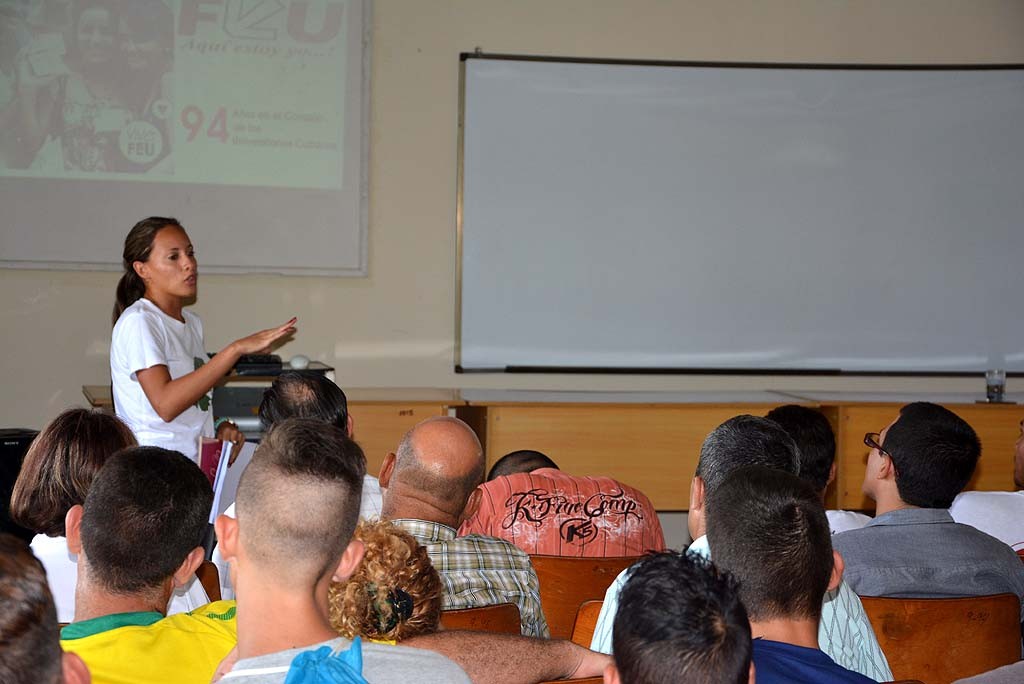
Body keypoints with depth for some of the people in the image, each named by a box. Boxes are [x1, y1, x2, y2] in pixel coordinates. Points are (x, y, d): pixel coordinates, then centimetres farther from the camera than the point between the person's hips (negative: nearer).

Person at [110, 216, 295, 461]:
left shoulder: (192, 322, 16)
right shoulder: (138, 322, -9)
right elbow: (165, 403, -23)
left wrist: (220, 428, 3)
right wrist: (236, 348, -22)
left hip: (196, 466, 8)